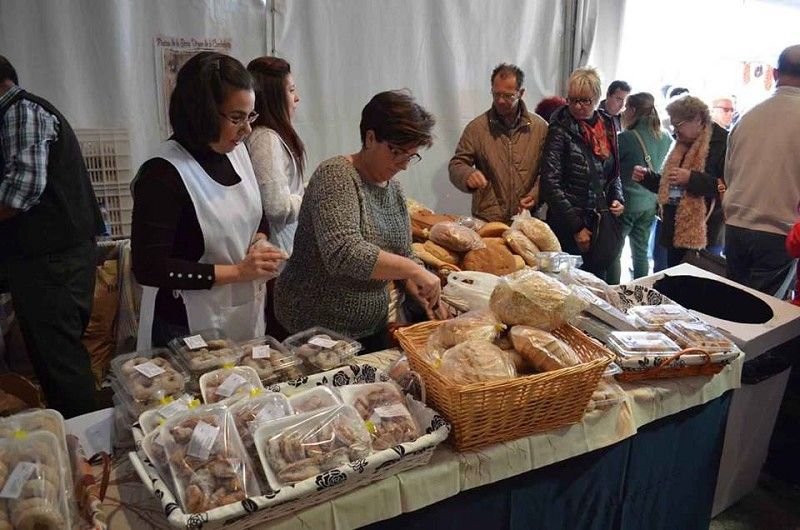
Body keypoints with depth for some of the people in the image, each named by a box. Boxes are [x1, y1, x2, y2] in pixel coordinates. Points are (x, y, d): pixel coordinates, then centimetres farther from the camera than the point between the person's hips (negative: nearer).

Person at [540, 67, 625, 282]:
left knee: (598, 279, 11)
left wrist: (618, 199, 5)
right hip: (570, 227, -5)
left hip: (604, 223, 6)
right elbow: (551, 185, -14)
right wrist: (577, 226, -14)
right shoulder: (560, 130, -8)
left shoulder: (607, 126, 9)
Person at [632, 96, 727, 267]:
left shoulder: (722, 142, -10)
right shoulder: (682, 144, 15)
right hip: (674, 232, 8)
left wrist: (691, 178, -25)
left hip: (702, 234, -8)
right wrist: (647, 176, 8)